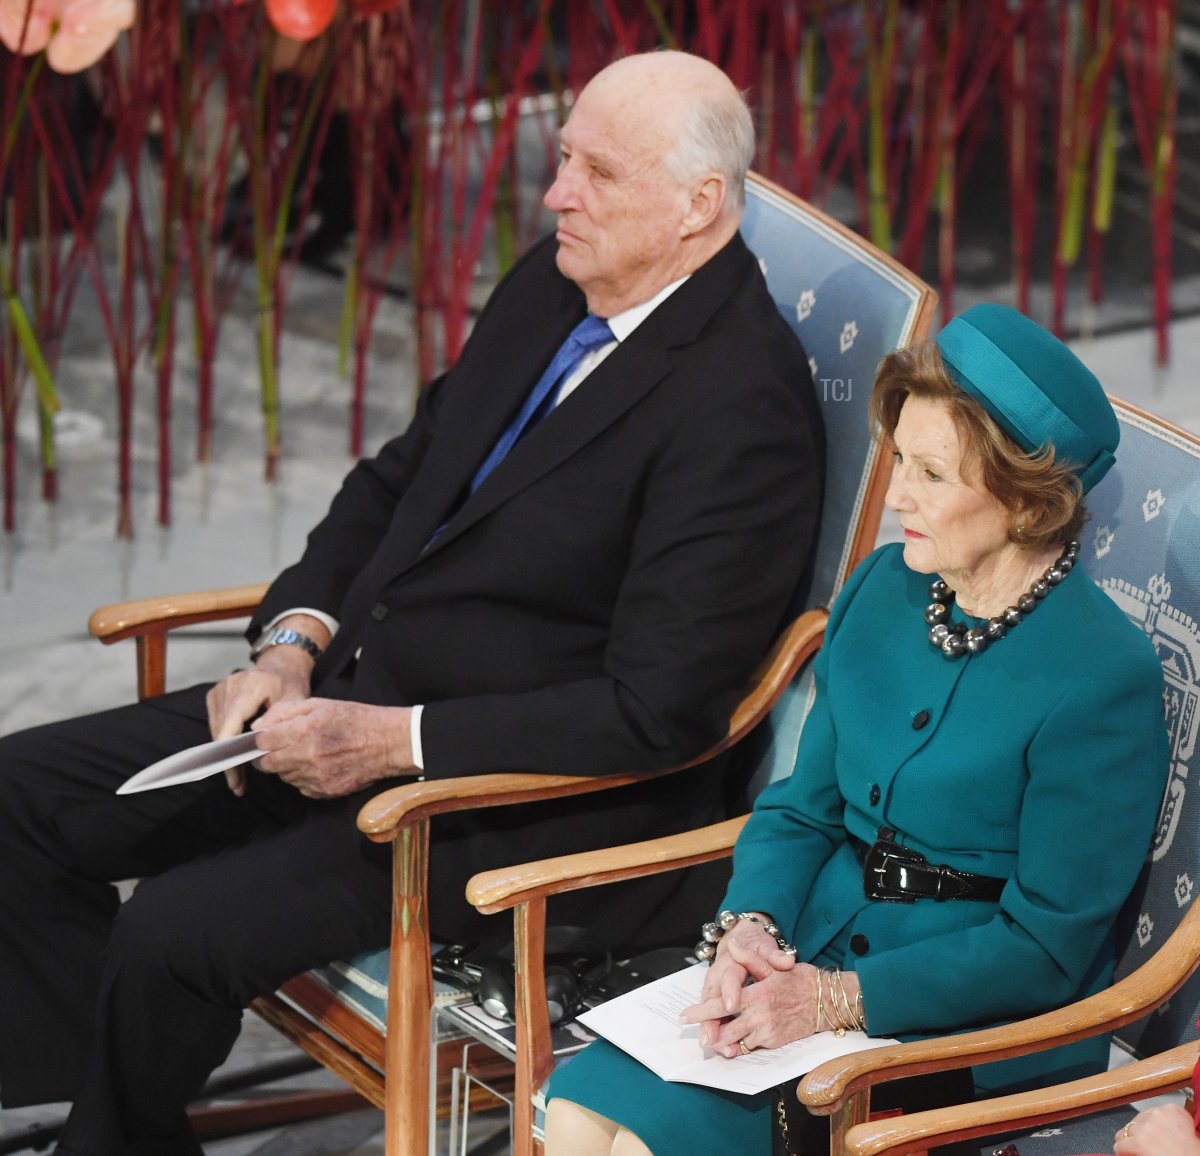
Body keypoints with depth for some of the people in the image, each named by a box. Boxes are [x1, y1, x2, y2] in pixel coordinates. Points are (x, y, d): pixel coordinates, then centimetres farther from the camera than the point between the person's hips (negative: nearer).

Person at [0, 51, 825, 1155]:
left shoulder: (745, 408, -20)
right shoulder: (550, 286, 7)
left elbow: (655, 713, -22)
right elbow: (398, 478, 18)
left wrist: (396, 741, -21)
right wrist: (294, 640, 1)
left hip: (524, 805, -9)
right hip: (356, 694, 9)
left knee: (174, 932, -23)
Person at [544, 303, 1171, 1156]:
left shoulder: (1102, 678, -16)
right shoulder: (884, 588, 6)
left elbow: (1045, 947, -15)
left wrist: (836, 1000, -20)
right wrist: (750, 927, -8)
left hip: (973, 1035, -6)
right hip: (810, 953, 7)